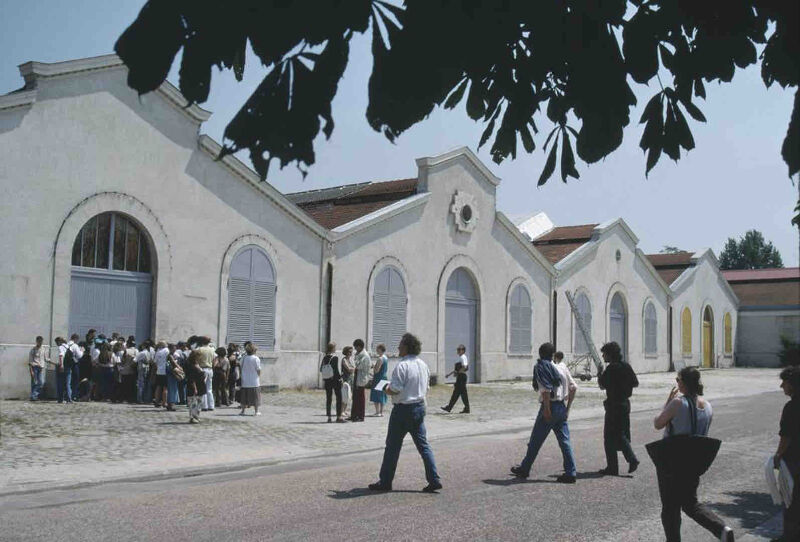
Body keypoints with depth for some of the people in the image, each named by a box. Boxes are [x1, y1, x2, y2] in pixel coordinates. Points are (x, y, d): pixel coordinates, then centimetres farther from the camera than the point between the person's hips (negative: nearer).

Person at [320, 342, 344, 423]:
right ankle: (339, 417, 0)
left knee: (328, 399, 9)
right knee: (339, 398, 3)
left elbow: (321, 370, 6)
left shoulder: (324, 358, 2)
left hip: (327, 381, 6)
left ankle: (329, 417, 10)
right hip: (335, 380, -6)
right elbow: (336, 370, -17)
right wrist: (340, 377, -4)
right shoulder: (335, 358, -15)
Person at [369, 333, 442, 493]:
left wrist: (386, 389, -3)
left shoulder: (402, 365, -17)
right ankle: (434, 480, 6)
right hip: (420, 407, 7)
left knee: (392, 447, 4)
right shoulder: (423, 365, 8)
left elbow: (395, 389, -22)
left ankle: (385, 482, 13)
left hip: (403, 409, -7)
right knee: (423, 445, 10)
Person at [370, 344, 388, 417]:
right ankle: (381, 412, 16)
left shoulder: (380, 359, -17)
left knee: (376, 396, -4)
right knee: (381, 396, 13)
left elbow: (376, 370, -20)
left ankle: (378, 412, -5)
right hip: (384, 377, 9)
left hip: (378, 379, -9)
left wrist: (373, 367, -1)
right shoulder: (386, 358, 10)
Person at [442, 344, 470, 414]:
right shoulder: (460, 357, 18)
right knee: (456, 393, 10)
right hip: (459, 377, 10)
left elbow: (464, 367, -26)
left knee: (463, 393, -4)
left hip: (461, 376, -10)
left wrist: (457, 372, -17)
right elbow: (456, 368, 25)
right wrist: (449, 374, 24)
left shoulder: (463, 357, -12)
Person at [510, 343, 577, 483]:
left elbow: (546, 389, -21)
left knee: (535, 440, 6)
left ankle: (524, 469, 19)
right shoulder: (562, 367, 10)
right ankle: (570, 472, 3)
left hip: (549, 407, -6)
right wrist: (568, 407, 14)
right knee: (564, 441, 7)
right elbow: (573, 387, 9)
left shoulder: (541, 366, -9)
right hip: (561, 407, 6)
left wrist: (547, 409, -18)